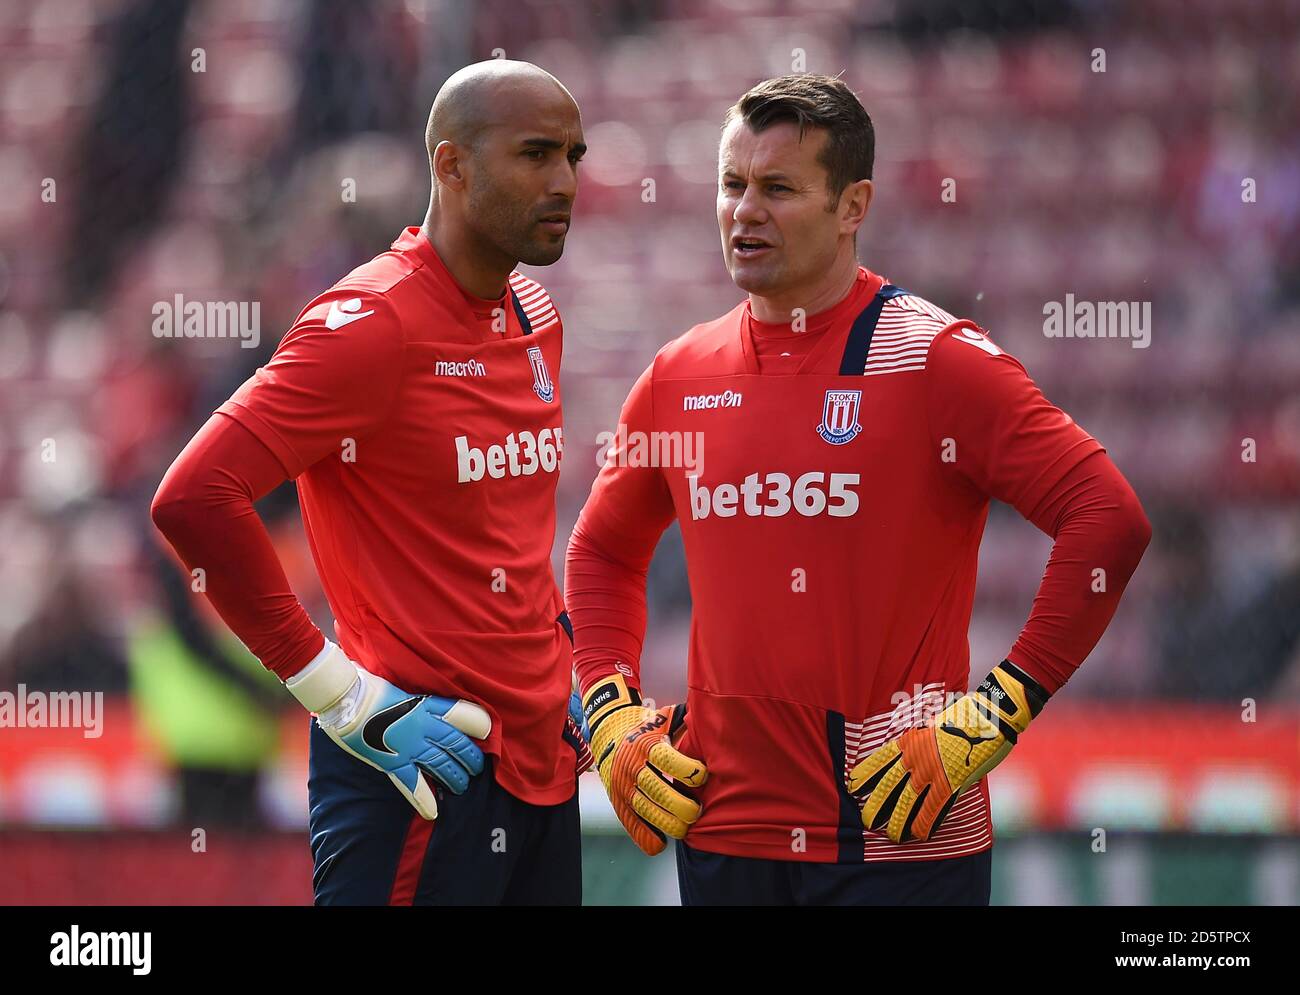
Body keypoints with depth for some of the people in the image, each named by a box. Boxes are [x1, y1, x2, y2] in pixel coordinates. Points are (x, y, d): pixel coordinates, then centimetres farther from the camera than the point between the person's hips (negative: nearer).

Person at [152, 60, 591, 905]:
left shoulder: (535, 319, 12)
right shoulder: (372, 324, -14)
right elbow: (194, 499, -23)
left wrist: (558, 659, 16)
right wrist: (344, 694, -19)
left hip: (543, 762, 8)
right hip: (425, 763, -8)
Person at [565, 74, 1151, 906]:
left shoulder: (934, 360, -8)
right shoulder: (681, 376, 8)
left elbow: (1110, 519, -14)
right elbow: (603, 550, 23)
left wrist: (997, 712, -15)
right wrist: (612, 719, 9)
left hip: (902, 843, -5)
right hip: (722, 832, 5)